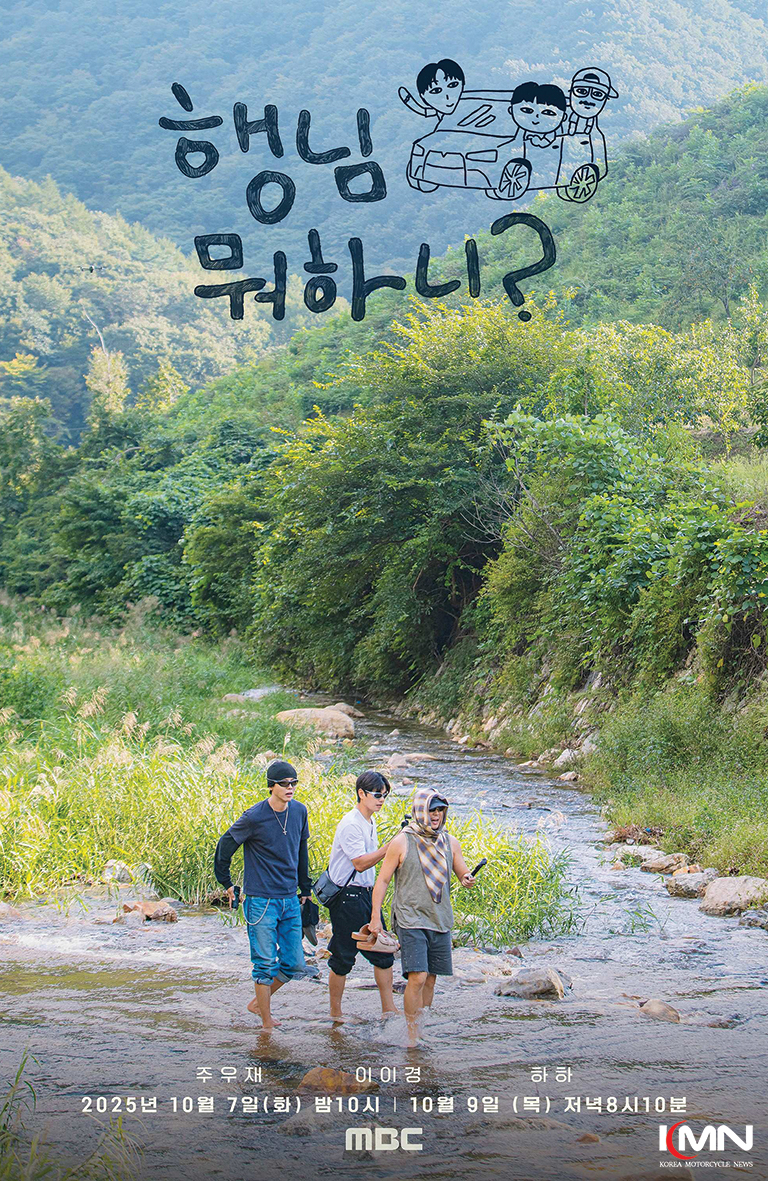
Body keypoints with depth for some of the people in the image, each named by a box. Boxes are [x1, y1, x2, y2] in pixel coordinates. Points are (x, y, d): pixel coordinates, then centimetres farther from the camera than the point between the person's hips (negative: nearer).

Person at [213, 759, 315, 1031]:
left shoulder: (299, 812, 4)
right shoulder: (254, 817, -14)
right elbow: (225, 846, -2)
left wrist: (305, 889, 20)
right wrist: (226, 884, 4)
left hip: (290, 901, 6)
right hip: (261, 901, -6)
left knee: (294, 965, 7)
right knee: (266, 964, -3)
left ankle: (258, 1003, 28)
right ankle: (267, 1022, 9)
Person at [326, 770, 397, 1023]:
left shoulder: (370, 822, 12)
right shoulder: (350, 824, -17)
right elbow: (360, 863, -24)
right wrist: (390, 847, -31)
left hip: (366, 893, 9)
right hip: (347, 897, -9)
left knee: (382, 952, 7)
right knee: (343, 957, 0)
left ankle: (388, 1008, 13)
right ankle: (335, 1013, 12)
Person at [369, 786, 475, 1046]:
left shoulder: (450, 843, 9)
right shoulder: (401, 843, -5)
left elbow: (463, 873, 14)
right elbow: (382, 880, -1)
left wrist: (467, 880, -12)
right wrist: (375, 917, -7)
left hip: (440, 921, 5)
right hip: (411, 920, -5)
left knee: (430, 978, 9)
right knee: (417, 977, -14)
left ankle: (423, 1029, 23)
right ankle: (412, 1035, -7)